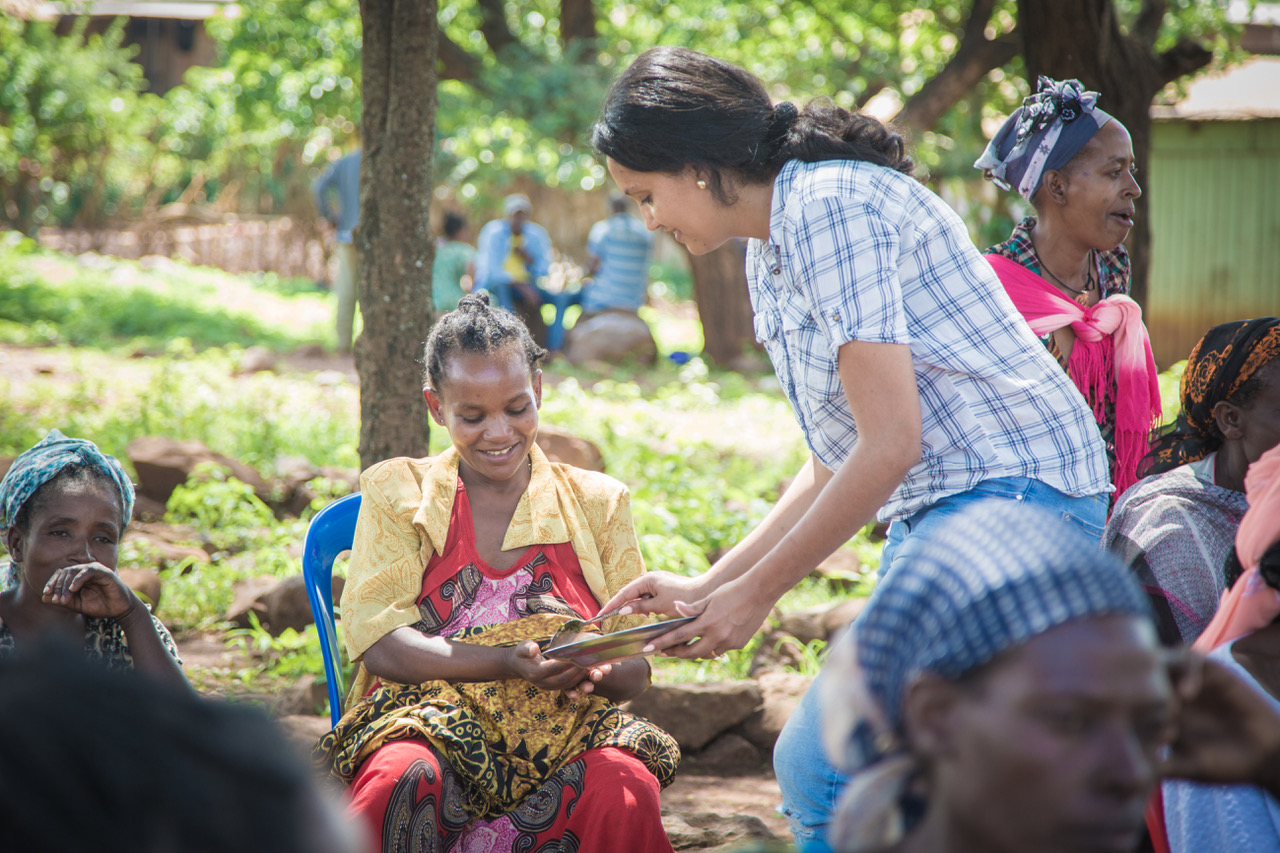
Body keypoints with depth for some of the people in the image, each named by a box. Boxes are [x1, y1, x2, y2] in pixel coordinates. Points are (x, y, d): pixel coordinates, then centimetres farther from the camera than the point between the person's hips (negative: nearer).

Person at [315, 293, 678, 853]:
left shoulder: (597, 501, 15)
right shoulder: (396, 492, 11)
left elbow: (635, 668, 10)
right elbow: (379, 644, -3)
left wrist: (595, 672, -16)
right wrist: (511, 664, -19)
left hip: (564, 725, 2)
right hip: (428, 711, -2)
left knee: (625, 788, -33)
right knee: (398, 779, -38)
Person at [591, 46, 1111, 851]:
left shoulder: (830, 208, -14)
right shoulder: (769, 256, 18)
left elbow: (889, 443, -18)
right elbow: (837, 465, 23)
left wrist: (757, 592, -9)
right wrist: (705, 587, 19)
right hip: (932, 512, 11)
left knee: (822, 769, -17)